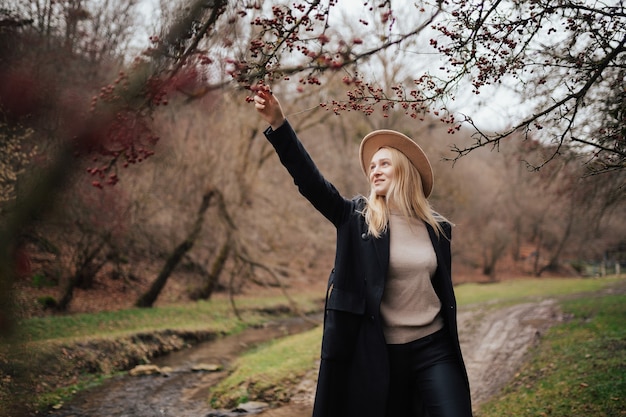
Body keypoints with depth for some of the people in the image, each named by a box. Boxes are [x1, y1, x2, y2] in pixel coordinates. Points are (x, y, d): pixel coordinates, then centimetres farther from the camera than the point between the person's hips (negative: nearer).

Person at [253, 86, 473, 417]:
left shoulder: (437, 228, 6)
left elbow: (444, 291, 14)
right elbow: (310, 181, -14)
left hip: (434, 350, 2)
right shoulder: (357, 218, -1)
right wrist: (278, 124, -24)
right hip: (381, 353, -1)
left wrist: (452, 350, 16)